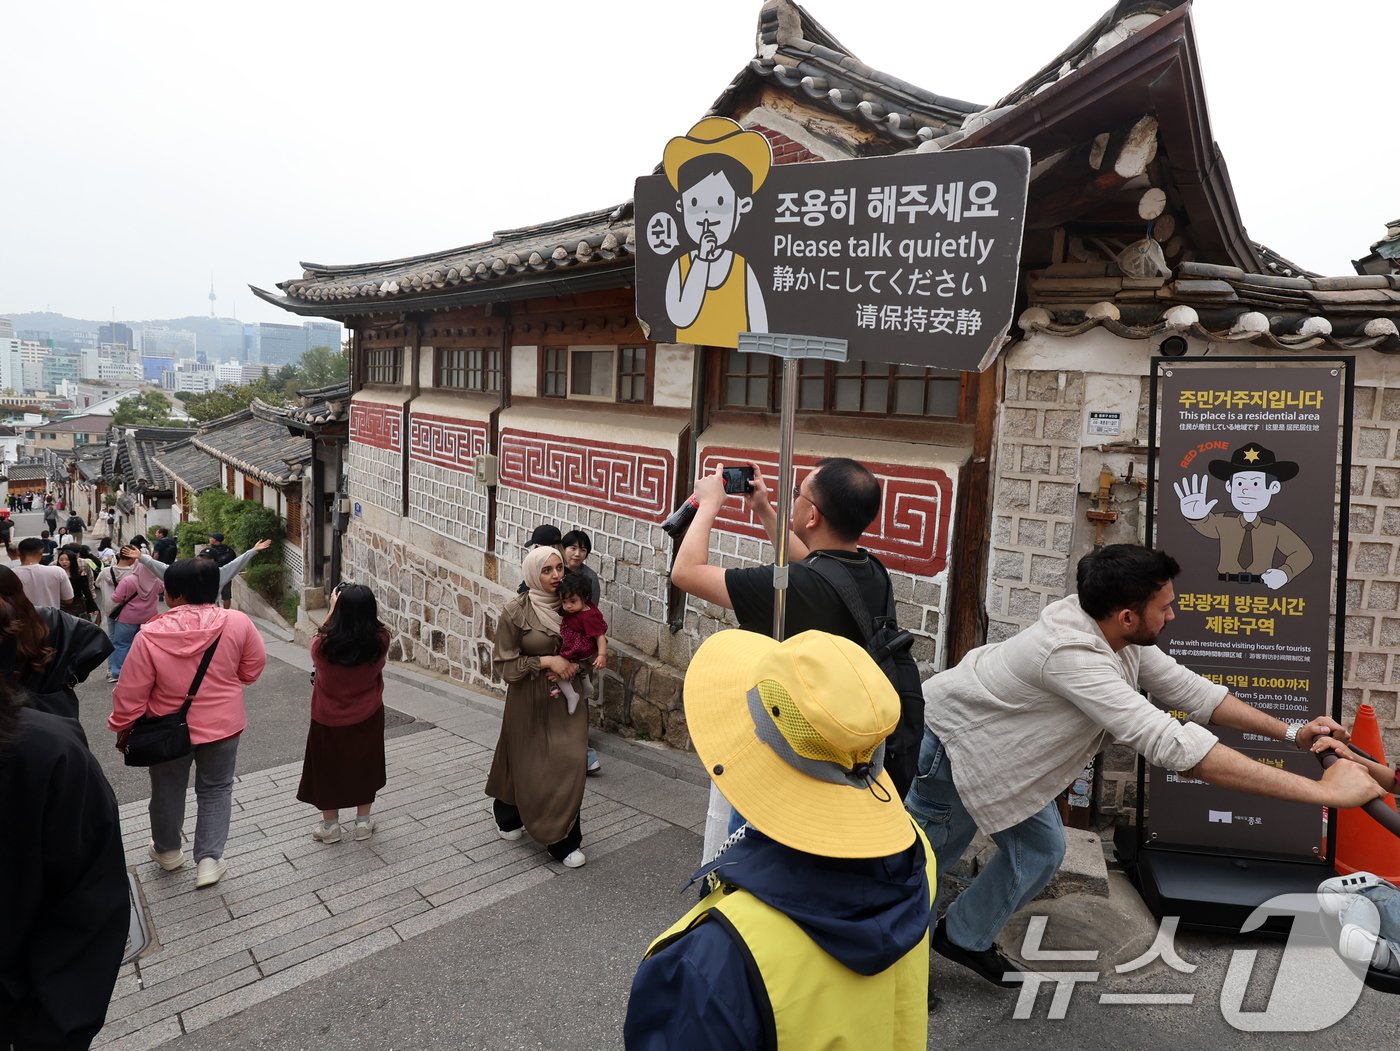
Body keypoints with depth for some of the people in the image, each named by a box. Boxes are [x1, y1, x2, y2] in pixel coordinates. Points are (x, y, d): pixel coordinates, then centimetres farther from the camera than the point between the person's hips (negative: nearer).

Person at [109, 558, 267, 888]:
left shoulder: (151, 635, -22)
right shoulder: (237, 622, -20)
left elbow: (131, 692, -11)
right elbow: (253, 668, -5)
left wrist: (122, 728, 6)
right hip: (223, 724, 0)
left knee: (168, 789, 23)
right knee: (215, 789, 19)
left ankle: (167, 850, 45)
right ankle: (209, 859, 15)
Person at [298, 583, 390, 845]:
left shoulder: (324, 644, -26)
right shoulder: (380, 640, -22)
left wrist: (333, 608, -1)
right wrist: (361, 606, -4)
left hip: (329, 718, -1)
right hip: (367, 718, 1)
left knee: (329, 768, 19)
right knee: (364, 765, 20)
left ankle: (330, 826, 33)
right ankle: (363, 822, 33)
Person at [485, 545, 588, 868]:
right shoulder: (516, 611, -12)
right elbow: (504, 663, -10)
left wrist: (573, 665, -11)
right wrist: (546, 661, -19)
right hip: (530, 699, -3)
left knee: (568, 762, -4)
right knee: (529, 764, 11)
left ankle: (563, 838, 9)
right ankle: (509, 816, 40)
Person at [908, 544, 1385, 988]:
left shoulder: (1118, 634, -12)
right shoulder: (1073, 655, -41)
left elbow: (1189, 689, 1)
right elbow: (1174, 745, -46)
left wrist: (1292, 732, -5)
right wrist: (1322, 791, -42)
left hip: (998, 745, 9)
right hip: (950, 739, -9)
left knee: (1038, 853, 14)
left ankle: (965, 938, 33)